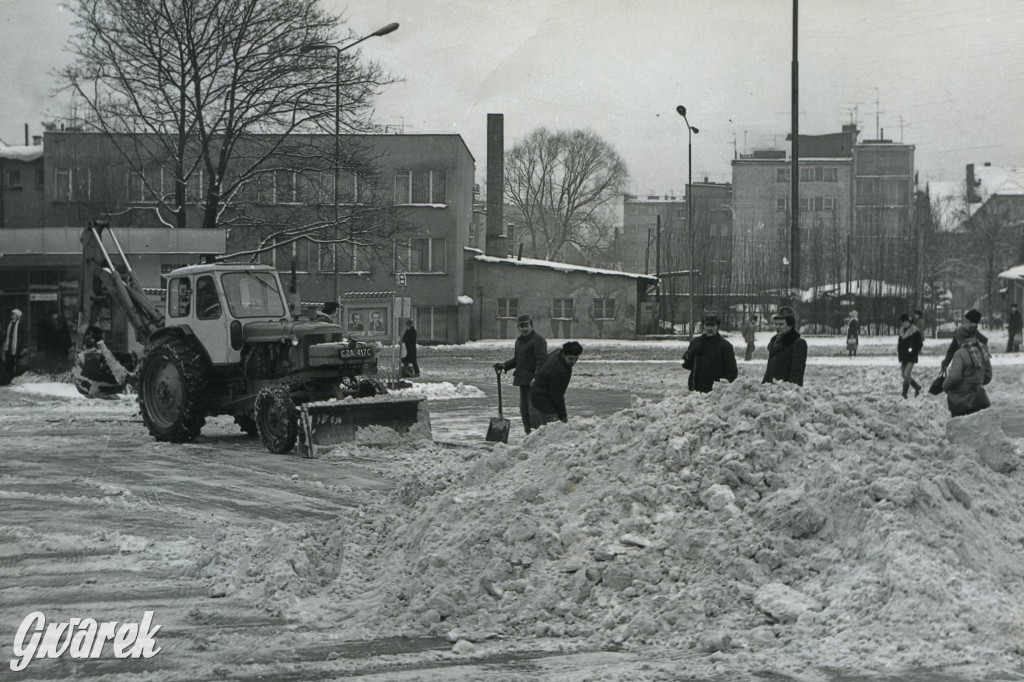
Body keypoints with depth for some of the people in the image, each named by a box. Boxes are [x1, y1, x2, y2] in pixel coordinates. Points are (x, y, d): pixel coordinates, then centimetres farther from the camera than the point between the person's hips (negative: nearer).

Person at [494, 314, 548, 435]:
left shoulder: (538, 340, -10)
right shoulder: (519, 340, 18)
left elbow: (541, 360, -17)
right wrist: (504, 365, 9)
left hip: (534, 380, -9)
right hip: (523, 379, 9)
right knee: (524, 408, 11)